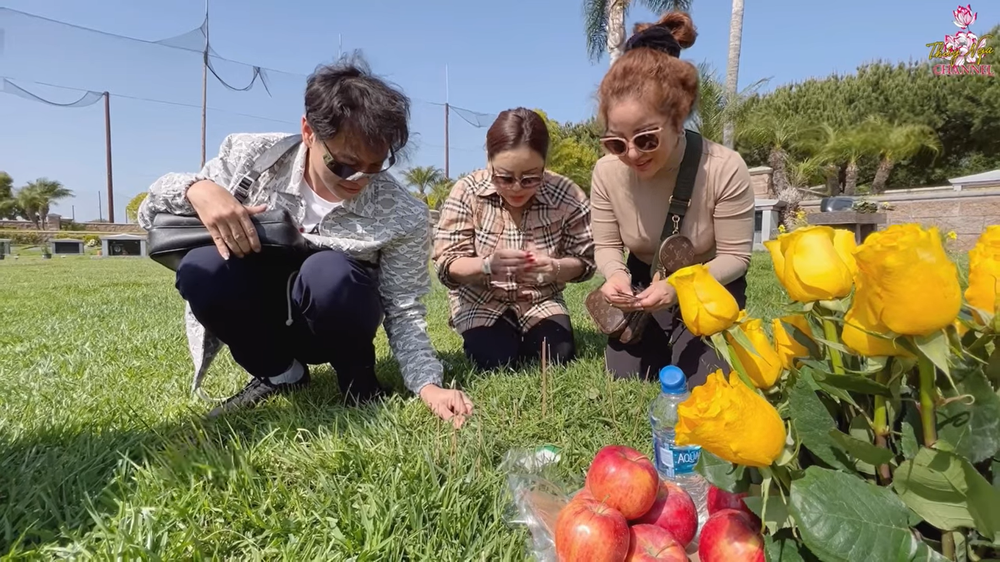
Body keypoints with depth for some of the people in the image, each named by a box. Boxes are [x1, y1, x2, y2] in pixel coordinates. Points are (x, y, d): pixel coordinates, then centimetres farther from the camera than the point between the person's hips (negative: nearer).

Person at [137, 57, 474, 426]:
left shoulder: (404, 217, -19)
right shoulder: (251, 156, -15)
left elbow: (403, 311, -13)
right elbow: (151, 214, -6)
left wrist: (428, 385, -29)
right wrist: (197, 189, -30)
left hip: (333, 321, -2)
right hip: (260, 317, 3)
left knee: (330, 274, -36)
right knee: (200, 268, -29)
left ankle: (359, 382, -5)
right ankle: (280, 374, -2)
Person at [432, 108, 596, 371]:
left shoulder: (568, 197, -18)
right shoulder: (466, 193, -20)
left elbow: (584, 261, -8)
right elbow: (446, 266, -19)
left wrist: (555, 268, -33)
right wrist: (488, 265, -42)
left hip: (541, 300, 2)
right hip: (481, 302, -1)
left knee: (560, 358, -17)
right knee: (496, 363, -22)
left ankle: (526, 338, 17)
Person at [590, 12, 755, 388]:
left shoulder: (725, 169, -29)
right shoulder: (607, 171, -21)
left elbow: (735, 255, -19)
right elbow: (607, 246, -8)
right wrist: (617, 274, -32)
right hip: (644, 284, 3)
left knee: (695, 388, -10)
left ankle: (683, 345, 25)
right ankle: (660, 344, 30)